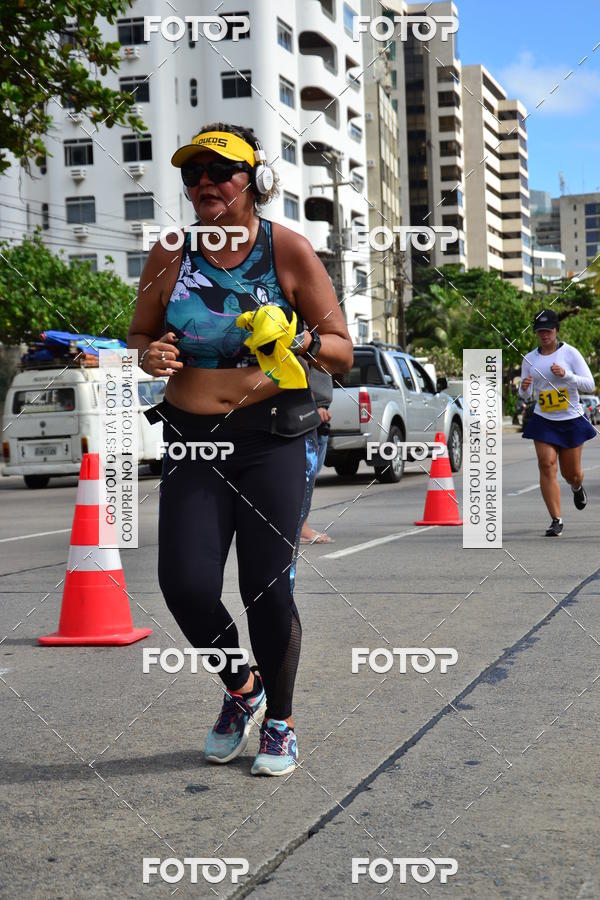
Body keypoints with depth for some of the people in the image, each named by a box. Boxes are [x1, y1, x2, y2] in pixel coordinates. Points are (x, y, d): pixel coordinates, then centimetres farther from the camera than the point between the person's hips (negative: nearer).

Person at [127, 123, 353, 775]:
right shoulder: (170, 256, 5)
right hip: (192, 441, 3)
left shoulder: (288, 250, -2)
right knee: (185, 582, -7)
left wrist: (302, 340, -20)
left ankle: (280, 722, 21)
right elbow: (139, 336, 16)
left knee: (267, 589, -3)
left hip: (274, 438, -2)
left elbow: (342, 352, 2)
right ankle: (240, 688, 23)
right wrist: (149, 354, -8)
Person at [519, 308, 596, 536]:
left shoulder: (570, 352, -6)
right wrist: (524, 388, -15)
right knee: (547, 465, -16)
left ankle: (577, 487, 48)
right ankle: (556, 520, -11)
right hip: (543, 421, 2)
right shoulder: (530, 359, 3)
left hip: (571, 421, -1)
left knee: (571, 473, 8)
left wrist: (565, 374, -25)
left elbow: (590, 384, -10)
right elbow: (525, 395, 9)